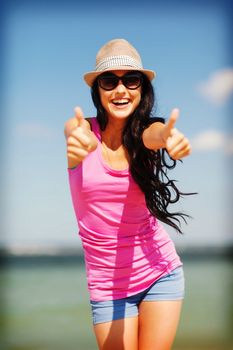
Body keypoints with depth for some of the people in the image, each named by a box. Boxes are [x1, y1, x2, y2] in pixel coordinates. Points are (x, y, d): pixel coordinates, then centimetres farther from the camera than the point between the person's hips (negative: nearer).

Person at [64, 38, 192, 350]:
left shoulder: (145, 129, -4)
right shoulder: (82, 128, -6)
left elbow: (155, 135, -28)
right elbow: (84, 139, -30)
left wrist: (169, 137, -53)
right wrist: (78, 145, -55)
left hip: (159, 270, 1)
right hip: (106, 281, -1)